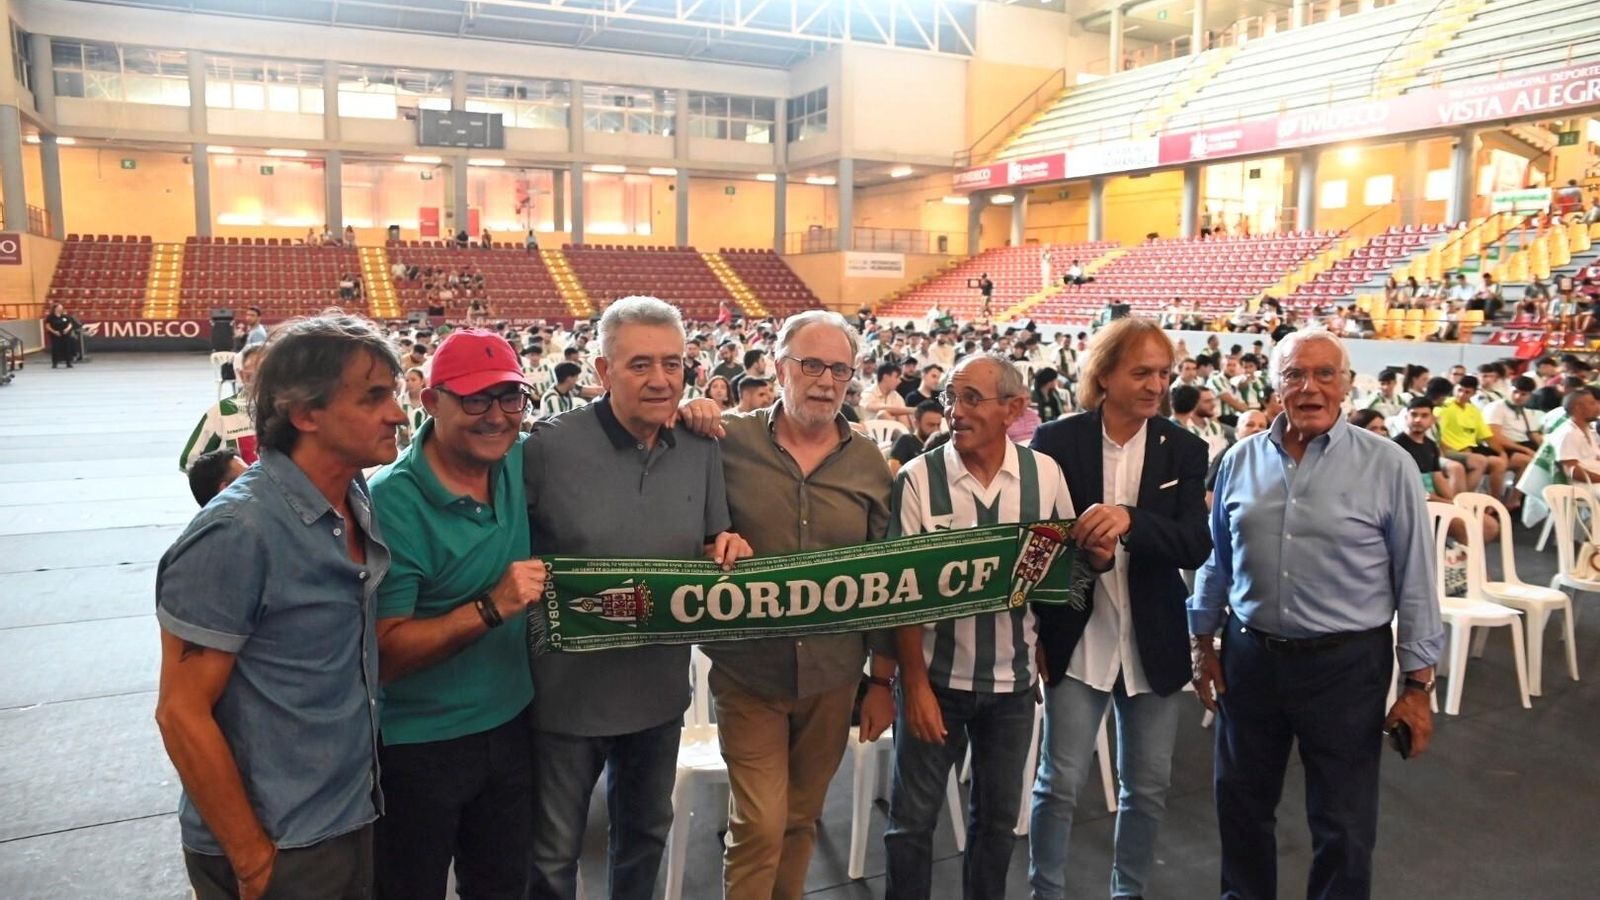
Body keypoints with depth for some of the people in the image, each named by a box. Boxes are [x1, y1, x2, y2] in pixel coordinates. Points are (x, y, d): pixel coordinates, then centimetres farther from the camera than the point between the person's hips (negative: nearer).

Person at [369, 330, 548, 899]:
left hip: (511, 725, 5)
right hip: (418, 746, -5)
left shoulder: (521, 463, -4)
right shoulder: (393, 502, -21)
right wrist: (491, 607, -32)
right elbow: (384, 653, -22)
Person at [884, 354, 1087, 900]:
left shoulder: (1045, 473, -4)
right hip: (936, 676, -2)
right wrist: (915, 684, -14)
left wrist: (1097, 552, -14)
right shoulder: (917, 479, -12)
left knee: (999, 815, 19)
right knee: (913, 817, 9)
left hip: (1012, 678, 3)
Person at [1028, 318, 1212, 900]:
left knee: (1148, 787, 15)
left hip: (1154, 643, 3)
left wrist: (1129, 520, -27)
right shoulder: (1057, 441, -6)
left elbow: (1197, 545, -11)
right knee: (1059, 784, 4)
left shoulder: (1185, 450, 0)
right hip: (1077, 639, -2)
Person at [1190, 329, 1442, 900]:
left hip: (1346, 662, -3)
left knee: (1342, 822, 12)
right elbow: (1216, 561, 9)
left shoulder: (1388, 466, -8)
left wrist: (1418, 685, -6)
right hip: (1249, 655, 3)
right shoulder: (1241, 461, 1)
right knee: (1241, 803, 18)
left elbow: (1415, 579, -6)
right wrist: (1204, 645, 10)